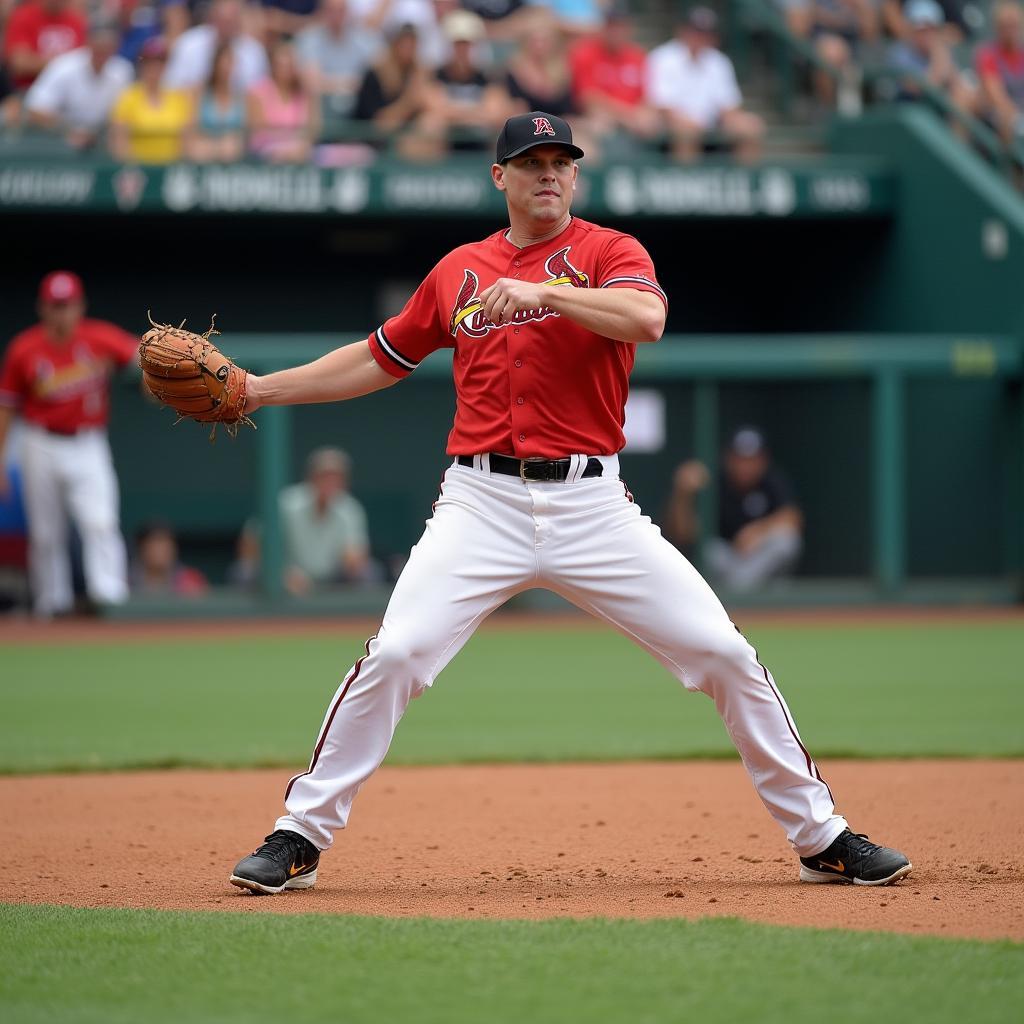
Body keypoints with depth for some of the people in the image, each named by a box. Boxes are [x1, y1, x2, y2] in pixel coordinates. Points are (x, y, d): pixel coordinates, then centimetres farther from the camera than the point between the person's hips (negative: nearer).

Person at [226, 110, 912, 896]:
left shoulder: (609, 251, 3)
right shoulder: (459, 271, 14)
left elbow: (648, 317, -20)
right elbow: (379, 360, 25)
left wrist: (543, 292, -25)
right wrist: (262, 389, 21)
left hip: (591, 503, -1)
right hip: (483, 502, 2)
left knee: (723, 654, -5)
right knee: (394, 656, -15)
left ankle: (821, 837, 8)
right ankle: (299, 838, -2)